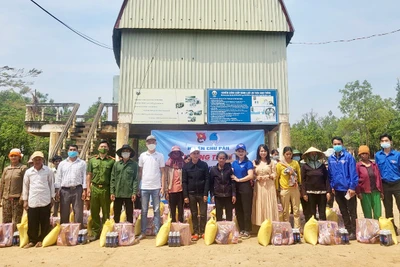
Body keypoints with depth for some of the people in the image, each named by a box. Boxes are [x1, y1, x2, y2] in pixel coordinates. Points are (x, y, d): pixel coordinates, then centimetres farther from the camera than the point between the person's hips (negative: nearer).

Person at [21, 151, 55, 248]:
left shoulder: (48, 171, 0)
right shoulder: (28, 172, 6)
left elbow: (51, 184, 5)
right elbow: (25, 186, 11)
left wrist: (52, 198, 3)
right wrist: (25, 200, 9)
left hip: (45, 201, -1)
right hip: (32, 201, 2)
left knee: (45, 222, 4)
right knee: (32, 223, 5)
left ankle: (42, 240, 17)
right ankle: (32, 240, 19)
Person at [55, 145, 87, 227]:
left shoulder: (82, 163, 6)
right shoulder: (62, 163, 12)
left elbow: (84, 177, 1)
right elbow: (58, 178, 10)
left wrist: (84, 190, -6)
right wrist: (57, 191, 2)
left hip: (77, 190, -2)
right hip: (64, 190, 2)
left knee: (78, 213, 0)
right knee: (64, 213, 9)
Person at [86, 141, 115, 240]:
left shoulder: (111, 161, 1)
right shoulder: (92, 160, 10)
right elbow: (88, 175, 10)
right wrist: (88, 188, 2)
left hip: (106, 189, -2)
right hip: (94, 188, 2)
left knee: (106, 212, 6)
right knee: (94, 211, 7)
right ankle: (95, 232, 17)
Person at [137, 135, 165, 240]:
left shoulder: (160, 156, 4)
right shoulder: (142, 155, 7)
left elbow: (162, 172, 3)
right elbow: (140, 172, 9)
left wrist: (162, 187, -3)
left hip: (156, 187, -1)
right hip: (144, 187, 1)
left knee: (156, 210, 5)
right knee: (144, 210, 7)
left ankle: (157, 232, 11)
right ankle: (143, 232, 15)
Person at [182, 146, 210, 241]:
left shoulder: (204, 165, 0)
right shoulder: (186, 166, 1)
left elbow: (207, 180, -2)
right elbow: (184, 182, 0)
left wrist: (206, 194, -9)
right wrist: (185, 196, -5)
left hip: (202, 193, 0)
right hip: (191, 194, 1)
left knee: (203, 214, 3)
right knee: (194, 214, 7)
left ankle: (203, 232, 16)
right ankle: (195, 233, 16)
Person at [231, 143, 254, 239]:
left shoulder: (248, 163, -2)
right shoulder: (234, 163, 13)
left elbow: (250, 176, -13)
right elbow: (231, 174, 12)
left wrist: (238, 180, -8)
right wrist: (233, 177, -10)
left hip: (246, 187, -5)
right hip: (236, 188, 5)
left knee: (246, 210, -1)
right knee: (238, 210, 8)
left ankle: (247, 231, 7)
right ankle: (241, 230, 18)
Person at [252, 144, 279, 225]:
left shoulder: (272, 162, 4)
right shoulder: (254, 162, 9)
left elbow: (274, 175, 2)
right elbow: (253, 175, 7)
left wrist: (268, 176, -16)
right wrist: (257, 177, -12)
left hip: (269, 186, -1)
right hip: (258, 186, 1)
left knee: (269, 205, 0)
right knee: (259, 205, 2)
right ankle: (260, 223, 9)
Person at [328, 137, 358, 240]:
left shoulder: (348, 156, -9)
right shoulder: (330, 159, 6)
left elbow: (353, 172, -12)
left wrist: (352, 187, -15)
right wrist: (332, 186, 9)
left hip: (348, 188, -5)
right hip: (337, 189, 5)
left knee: (352, 212, 4)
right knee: (343, 212, 15)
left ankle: (354, 231, 14)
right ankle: (348, 230, 27)